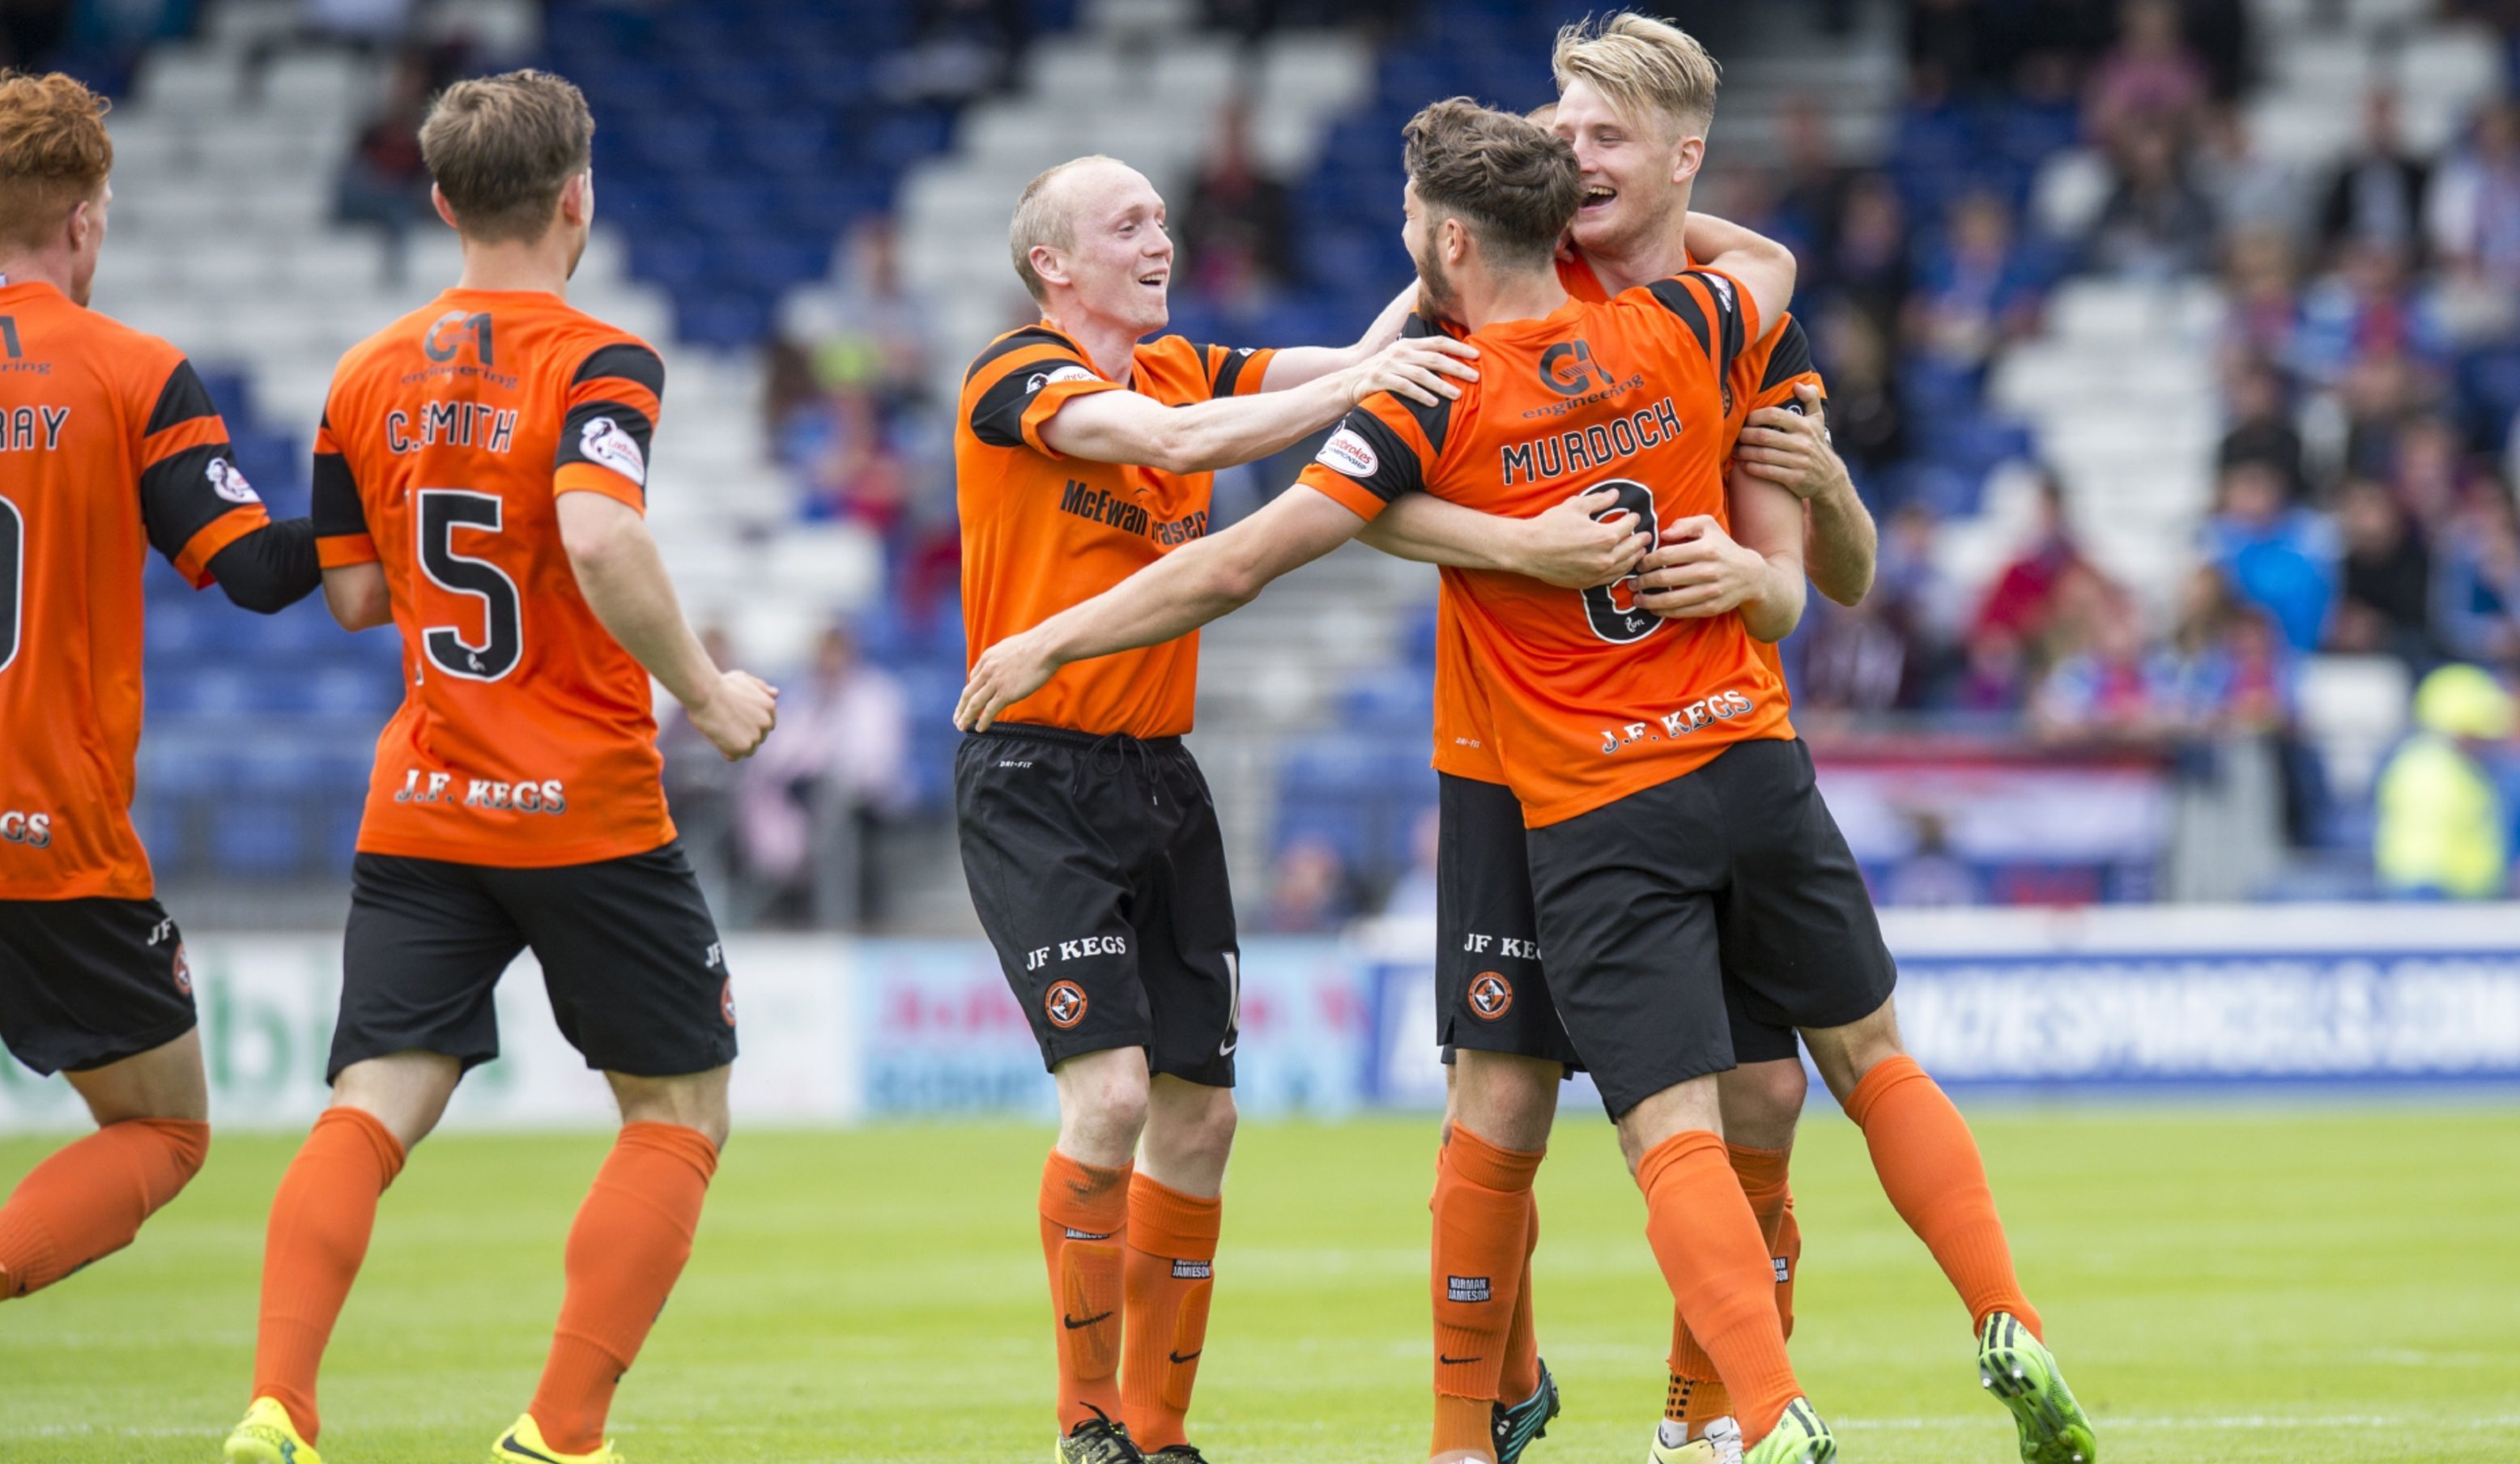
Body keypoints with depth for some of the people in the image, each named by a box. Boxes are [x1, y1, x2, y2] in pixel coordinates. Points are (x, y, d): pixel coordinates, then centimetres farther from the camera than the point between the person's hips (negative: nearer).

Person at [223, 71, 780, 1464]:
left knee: (371, 1109, -1)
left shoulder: (368, 375, 7)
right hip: (588, 812, -4)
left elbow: (353, 592, 12)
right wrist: (707, 691, -16)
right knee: (678, 1112, 11)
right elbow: (602, 538, -28)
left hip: (419, 814, 4)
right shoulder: (596, 364, -10)